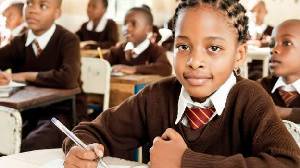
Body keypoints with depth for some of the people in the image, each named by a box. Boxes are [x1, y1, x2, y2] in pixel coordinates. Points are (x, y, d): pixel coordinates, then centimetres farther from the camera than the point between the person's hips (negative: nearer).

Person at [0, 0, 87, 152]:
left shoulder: (68, 40, -11)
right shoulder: (19, 43, 7)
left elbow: (67, 78, -28)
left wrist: (26, 76, -16)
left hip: (63, 112, -5)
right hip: (27, 112, 5)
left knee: (29, 148, -29)